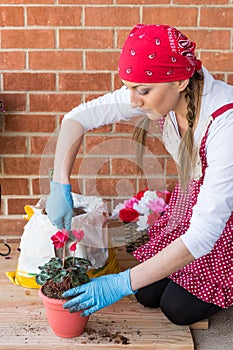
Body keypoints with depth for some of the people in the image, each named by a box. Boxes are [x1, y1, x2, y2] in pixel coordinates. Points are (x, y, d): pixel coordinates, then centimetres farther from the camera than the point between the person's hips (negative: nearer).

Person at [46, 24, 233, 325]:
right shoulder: (158, 93, -21)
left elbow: (204, 234, -39)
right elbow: (77, 118, -12)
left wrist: (124, 283, -37)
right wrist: (60, 186, -23)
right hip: (192, 196, 5)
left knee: (179, 309, -5)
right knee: (148, 294, 3)